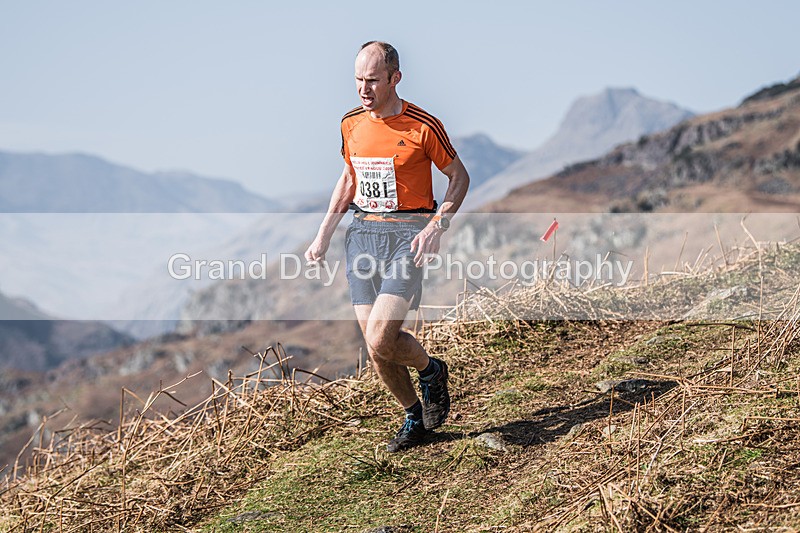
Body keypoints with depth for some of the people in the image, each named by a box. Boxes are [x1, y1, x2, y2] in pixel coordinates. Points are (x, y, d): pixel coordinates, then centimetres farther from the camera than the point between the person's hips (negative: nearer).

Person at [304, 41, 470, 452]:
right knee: (374, 347, 4)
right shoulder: (351, 124, 7)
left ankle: (431, 371, 14)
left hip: (407, 234, -5)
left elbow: (459, 176, 0)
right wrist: (324, 234, 15)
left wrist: (437, 226, -14)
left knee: (381, 339, -18)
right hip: (362, 233, 6)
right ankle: (415, 418, 25)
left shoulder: (423, 126, -9)